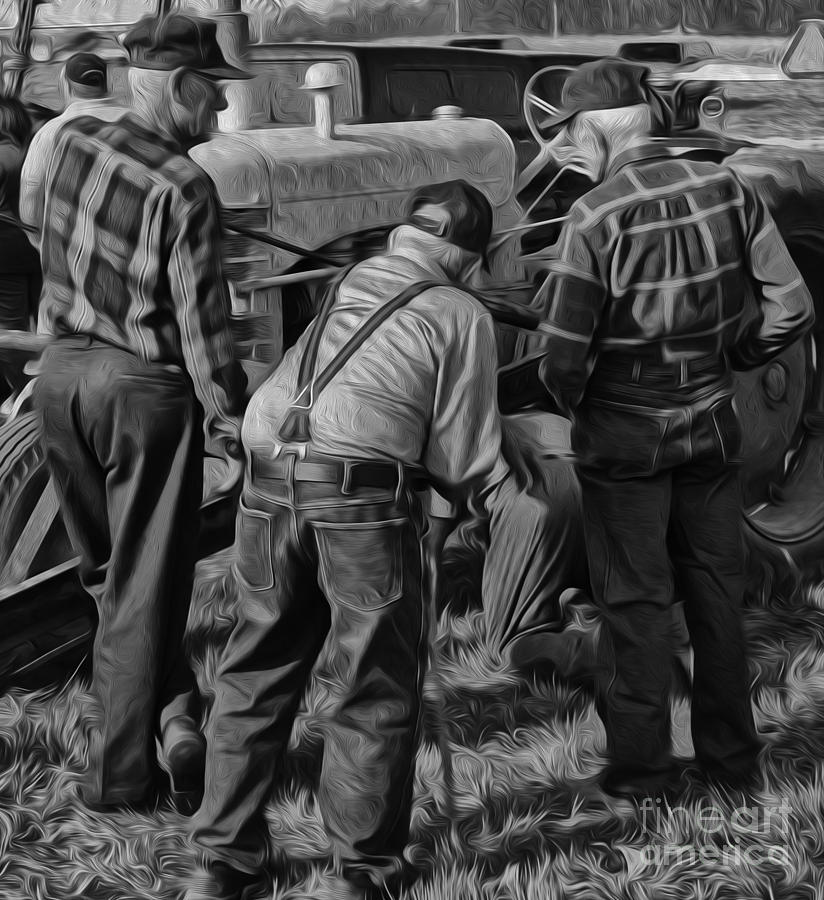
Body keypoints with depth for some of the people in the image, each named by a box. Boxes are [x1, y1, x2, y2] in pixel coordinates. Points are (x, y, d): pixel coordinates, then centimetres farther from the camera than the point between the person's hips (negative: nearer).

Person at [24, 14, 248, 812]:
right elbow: (201, 319, -16)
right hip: (143, 388, -6)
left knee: (106, 570, 21)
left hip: (62, 371, 6)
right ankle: (118, 771, 4)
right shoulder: (182, 187, -18)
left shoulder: (72, 142, -1)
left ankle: (170, 710, 15)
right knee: (144, 587, 4)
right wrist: (228, 415, -7)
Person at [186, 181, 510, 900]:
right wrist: (484, 486, 26)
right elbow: (463, 456, 5)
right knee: (375, 684, 9)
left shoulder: (343, 290, 24)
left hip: (267, 484, 5)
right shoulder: (461, 315, 8)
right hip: (363, 494, -5)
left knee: (258, 671, 16)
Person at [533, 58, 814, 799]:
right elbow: (790, 310, -5)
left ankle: (641, 766, 17)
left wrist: (571, 402, 2)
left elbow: (565, 353, -19)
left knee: (639, 602, 8)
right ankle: (733, 756, 27)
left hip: (623, 437, -4)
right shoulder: (726, 189, -5)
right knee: (717, 591, 17)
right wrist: (726, 360, 10)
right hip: (712, 425, 5)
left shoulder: (596, 218, -20)